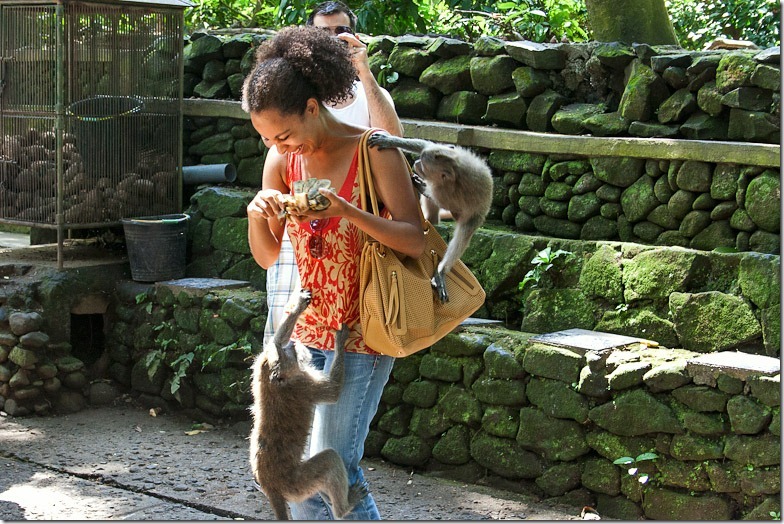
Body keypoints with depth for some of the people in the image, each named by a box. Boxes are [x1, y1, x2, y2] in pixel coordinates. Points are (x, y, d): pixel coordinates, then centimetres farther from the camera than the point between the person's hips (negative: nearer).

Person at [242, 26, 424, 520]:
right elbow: (268, 255, 7)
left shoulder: (373, 151, -13)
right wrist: (256, 214, -14)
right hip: (304, 329, 6)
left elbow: (415, 241, -17)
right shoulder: (283, 160, 2)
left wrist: (346, 212, -30)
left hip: (360, 335, -6)